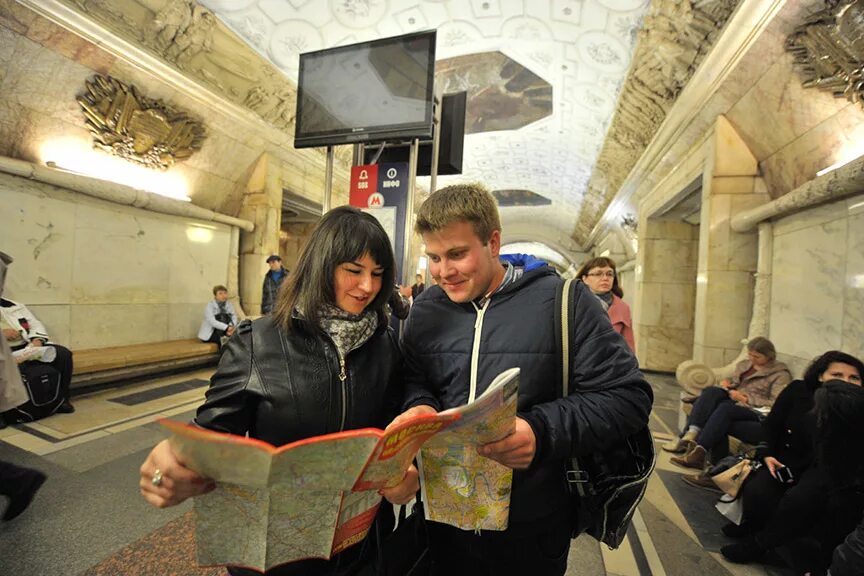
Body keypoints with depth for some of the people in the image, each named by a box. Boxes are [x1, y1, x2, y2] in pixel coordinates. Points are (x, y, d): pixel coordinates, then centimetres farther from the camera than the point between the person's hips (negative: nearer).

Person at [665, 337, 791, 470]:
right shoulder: (744, 364, 20)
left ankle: (698, 451, -44)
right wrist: (726, 384, 6)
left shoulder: (780, 374, 2)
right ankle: (691, 434, -41)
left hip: (756, 411, -5)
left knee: (725, 407, -37)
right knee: (711, 391, -27)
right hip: (734, 403, 6)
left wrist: (746, 398, -16)